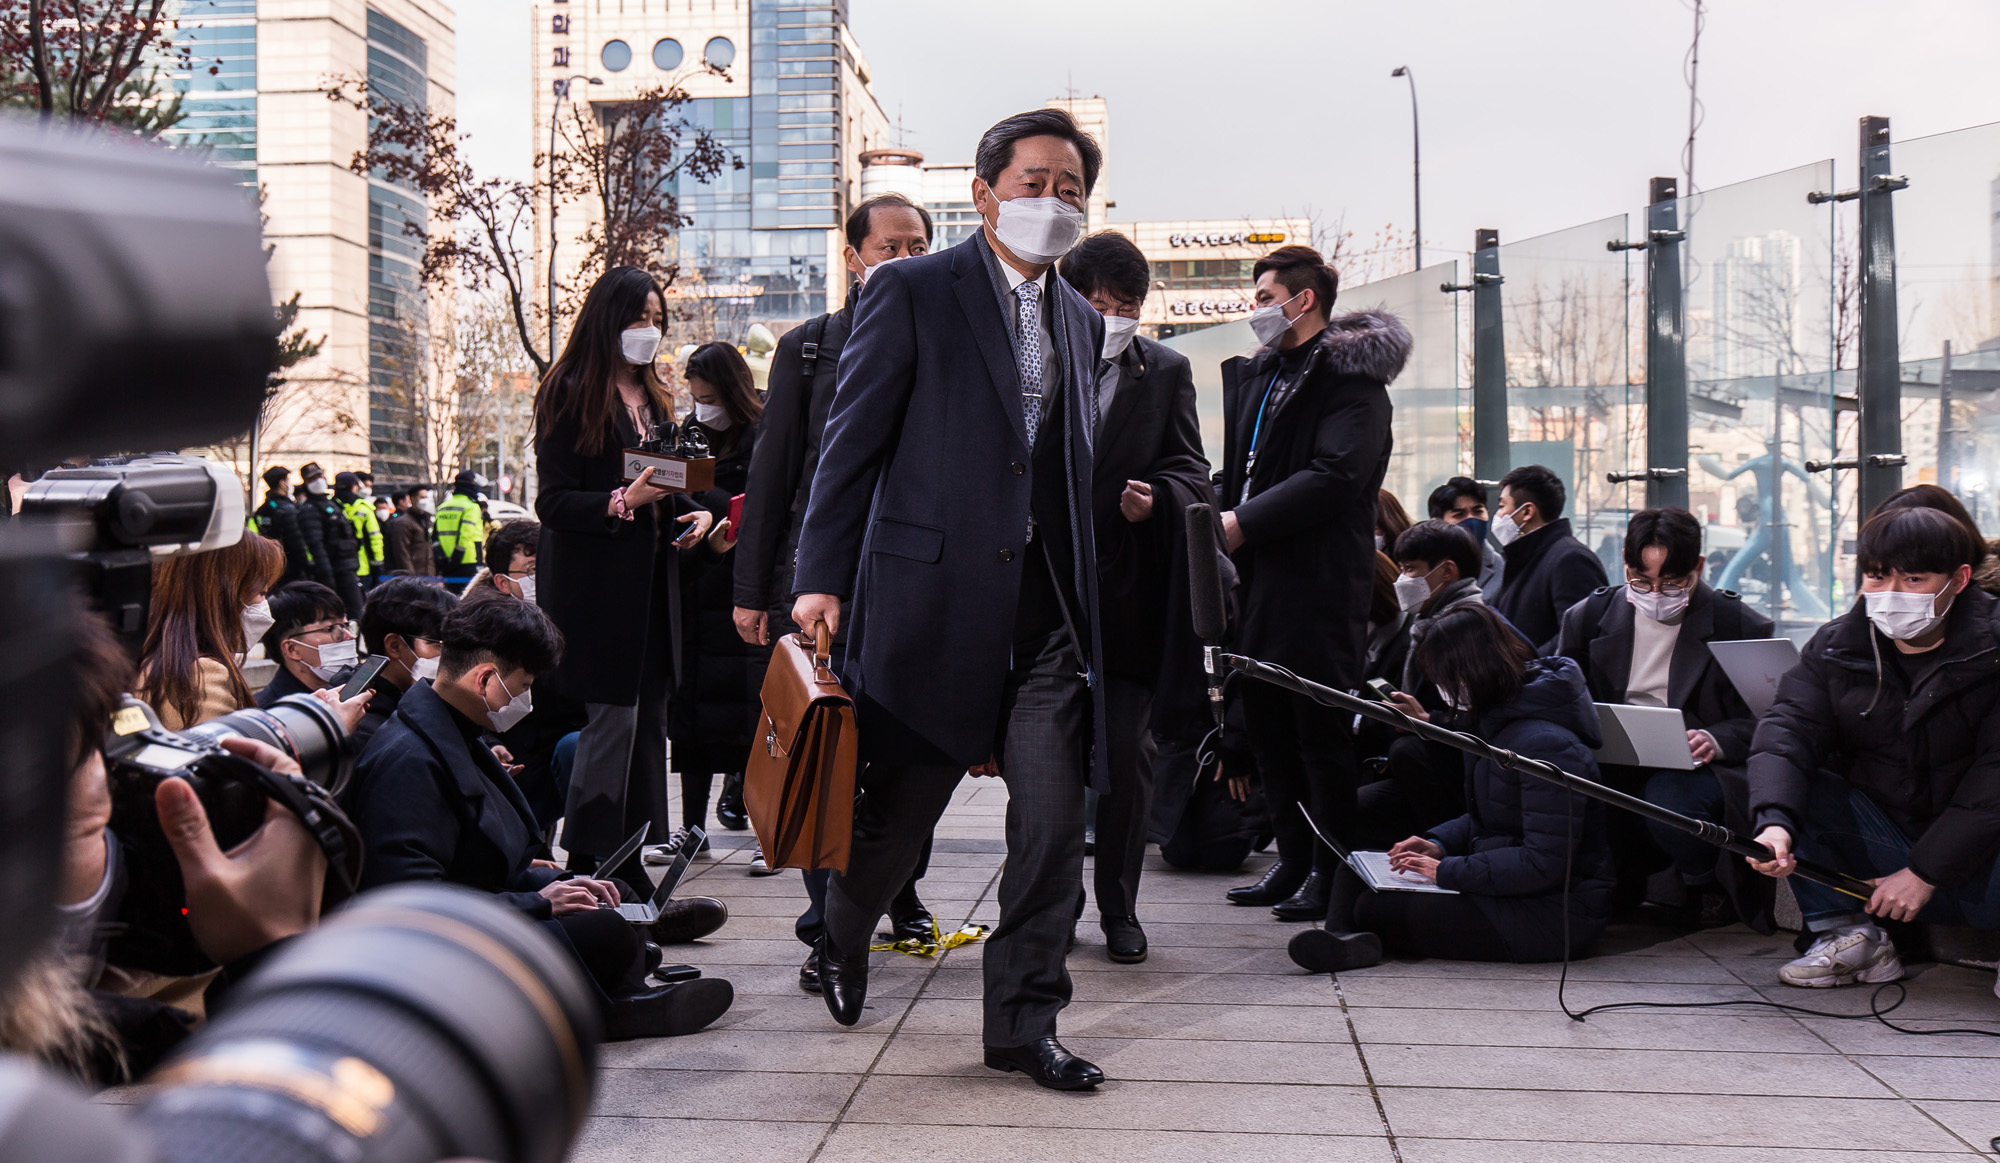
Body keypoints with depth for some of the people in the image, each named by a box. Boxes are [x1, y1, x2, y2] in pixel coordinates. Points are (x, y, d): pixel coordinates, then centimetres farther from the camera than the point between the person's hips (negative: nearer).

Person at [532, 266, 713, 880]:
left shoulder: (652, 396, 18)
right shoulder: (570, 395, -6)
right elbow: (553, 502, -11)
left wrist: (694, 512, 6)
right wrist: (622, 501, -25)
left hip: (652, 580, 8)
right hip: (598, 584, -8)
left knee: (649, 718, 7)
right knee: (613, 718, -10)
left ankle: (630, 863, 14)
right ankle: (586, 867, -2)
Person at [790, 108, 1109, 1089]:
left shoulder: (1083, 320, 16)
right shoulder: (911, 292, -2)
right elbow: (851, 441, -5)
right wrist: (822, 579, -10)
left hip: (1048, 612, 5)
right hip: (934, 594, -4)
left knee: (1052, 822, -2)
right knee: (902, 807, 9)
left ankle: (1022, 1021, 11)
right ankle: (843, 934, 41)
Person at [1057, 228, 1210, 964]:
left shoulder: (1167, 371, 9)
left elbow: (1191, 471, 5)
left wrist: (1157, 497, -17)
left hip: (1130, 593, 0)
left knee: (1126, 751, -1)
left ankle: (1119, 907, 13)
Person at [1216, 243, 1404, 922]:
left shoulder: (1351, 377, -7)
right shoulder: (1256, 375, 19)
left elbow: (1335, 476, -19)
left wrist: (1243, 522, -19)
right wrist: (1221, 522, 2)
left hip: (1320, 584, -9)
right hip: (1258, 579, 9)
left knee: (1321, 728, -4)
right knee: (1268, 726, 12)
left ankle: (1331, 873, 5)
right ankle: (1294, 860, 21)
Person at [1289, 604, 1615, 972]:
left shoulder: (1544, 744, -23)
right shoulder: (1499, 723, 9)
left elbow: (1543, 864, -26)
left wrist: (1448, 870, -22)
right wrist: (1439, 844, 1)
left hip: (1551, 915, -10)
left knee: (1376, 908, -24)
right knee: (1357, 870, -6)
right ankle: (1344, 938, -27)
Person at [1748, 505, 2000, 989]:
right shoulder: (1836, 648, 2)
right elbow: (1789, 728, -13)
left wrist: (1926, 872, -22)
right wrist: (1775, 822, -33)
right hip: (1884, 841, 4)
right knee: (1779, 777, -15)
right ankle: (1848, 933, -11)